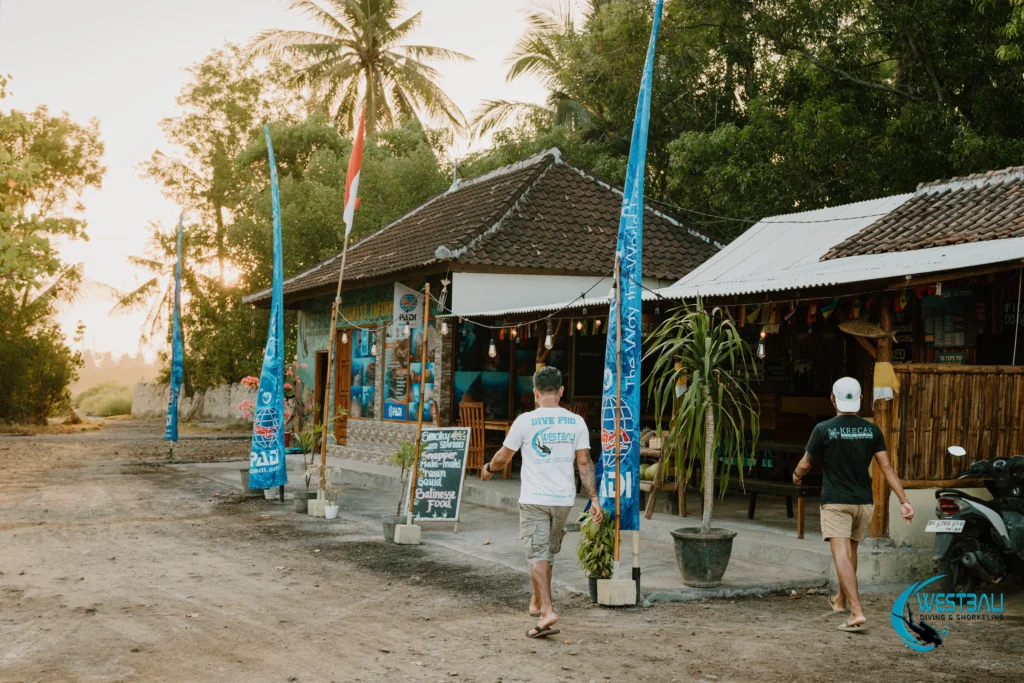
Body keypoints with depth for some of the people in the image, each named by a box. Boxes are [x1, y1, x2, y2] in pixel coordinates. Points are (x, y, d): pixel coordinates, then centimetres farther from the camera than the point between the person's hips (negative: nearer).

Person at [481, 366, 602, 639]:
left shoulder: (525, 421, -8)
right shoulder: (576, 422, 0)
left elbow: (503, 457, 1)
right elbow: (584, 463, -3)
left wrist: (488, 468, 22)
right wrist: (594, 498, 0)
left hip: (534, 500, -4)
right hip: (564, 499, 4)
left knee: (538, 556, -3)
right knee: (548, 553, 19)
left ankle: (547, 611, -17)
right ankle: (536, 603, 34)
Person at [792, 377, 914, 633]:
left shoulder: (823, 430, -9)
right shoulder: (872, 430, -1)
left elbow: (805, 464, 1)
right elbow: (887, 468, -4)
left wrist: (797, 475, 23)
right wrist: (903, 500, -3)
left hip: (835, 501, -4)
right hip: (863, 502, 4)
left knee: (842, 555, -10)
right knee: (850, 551, 22)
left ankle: (857, 613, -22)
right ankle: (841, 599, 40)